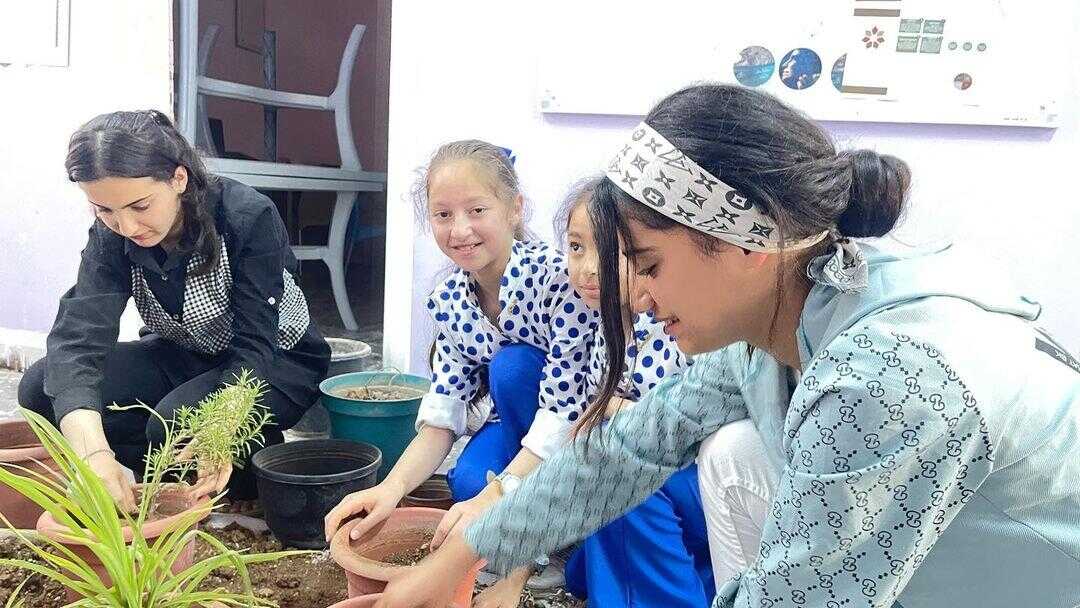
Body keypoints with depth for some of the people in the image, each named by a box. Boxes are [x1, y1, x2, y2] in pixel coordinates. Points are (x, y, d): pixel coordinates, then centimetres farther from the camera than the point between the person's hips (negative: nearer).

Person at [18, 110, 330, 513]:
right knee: (41, 388, -14)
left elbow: (255, 346, -29)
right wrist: (93, 451, -46)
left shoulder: (250, 218, -28)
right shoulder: (111, 235, -15)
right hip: (184, 357, 5)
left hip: (275, 361, -5)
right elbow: (77, 335, -29)